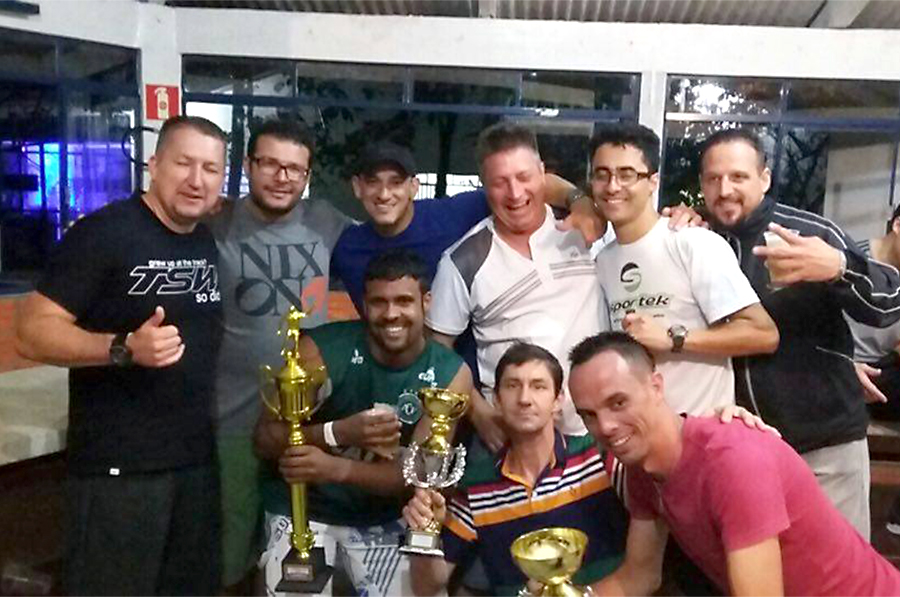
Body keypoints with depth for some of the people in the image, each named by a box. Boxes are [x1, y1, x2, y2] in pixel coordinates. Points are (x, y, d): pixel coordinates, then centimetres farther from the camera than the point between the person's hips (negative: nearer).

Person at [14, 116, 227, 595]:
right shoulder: (103, 233, -13)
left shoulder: (211, 243, 9)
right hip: (118, 467, -7)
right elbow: (31, 332, -17)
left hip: (198, 460, 7)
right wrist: (125, 348, -30)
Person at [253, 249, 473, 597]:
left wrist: (336, 468, -34)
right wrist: (339, 432, -33)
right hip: (303, 508, -2)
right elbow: (264, 439, -15)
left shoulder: (450, 374, -12)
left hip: (382, 517, 2)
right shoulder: (321, 349, -18)